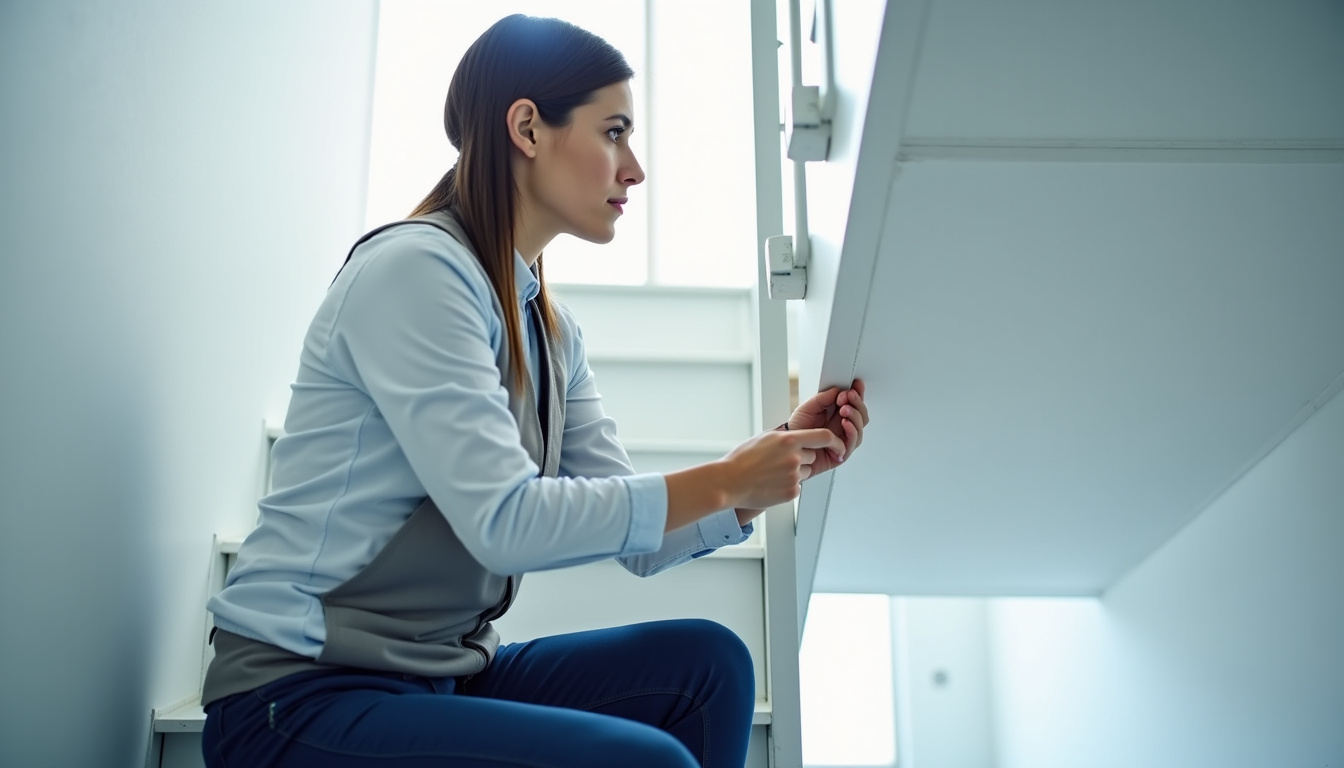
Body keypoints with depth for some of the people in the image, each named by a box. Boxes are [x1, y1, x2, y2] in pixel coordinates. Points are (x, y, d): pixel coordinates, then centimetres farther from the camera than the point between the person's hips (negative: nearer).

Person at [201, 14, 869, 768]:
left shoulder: (551, 329, 10)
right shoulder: (414, 269, -15)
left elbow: (640, 539, 6)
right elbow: (505, 521, -24)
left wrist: (780, 464, -8)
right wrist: (724, 481, -19)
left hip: (450, 673, 8)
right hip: (304, 697, -8)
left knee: (706, 662, -5)